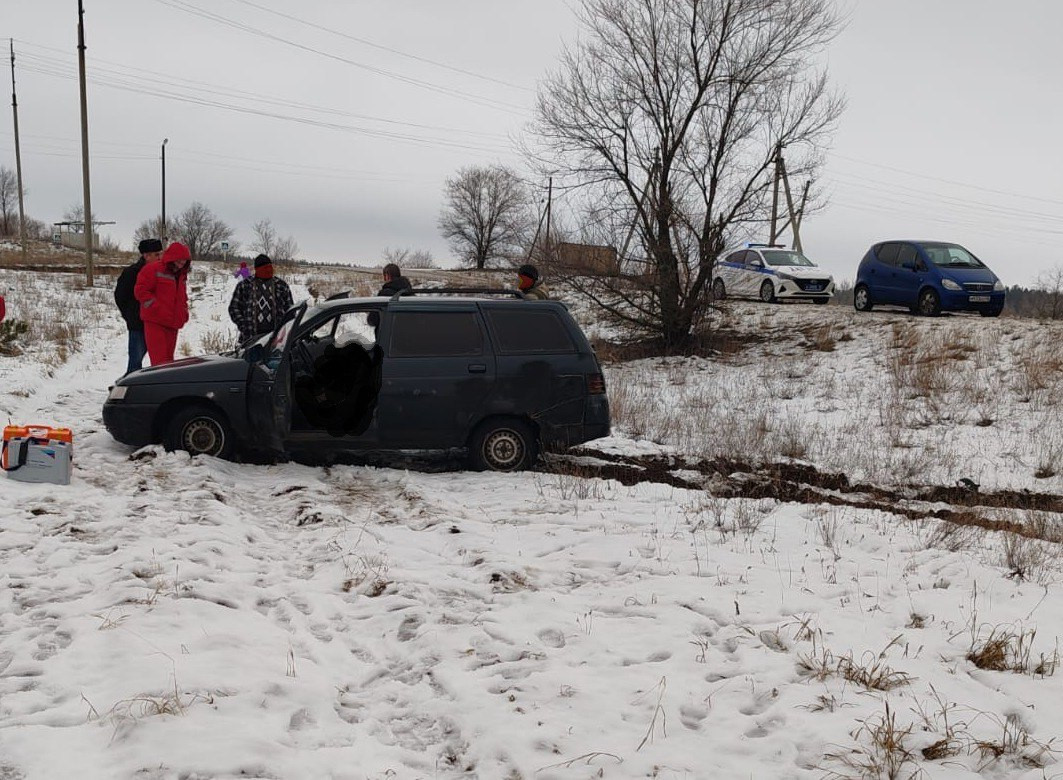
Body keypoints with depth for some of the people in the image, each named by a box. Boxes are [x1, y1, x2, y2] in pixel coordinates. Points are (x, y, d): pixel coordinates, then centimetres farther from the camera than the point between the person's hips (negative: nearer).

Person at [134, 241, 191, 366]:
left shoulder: (181, 275, 18)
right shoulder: (153, 269, -6)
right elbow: (140, 290, -11)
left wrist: (184, 313, 12)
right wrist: (157, 309, -17)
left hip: (173, 324, 7)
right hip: (155, 322, -7)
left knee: (168, 357, 11)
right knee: (159, 359, -13)